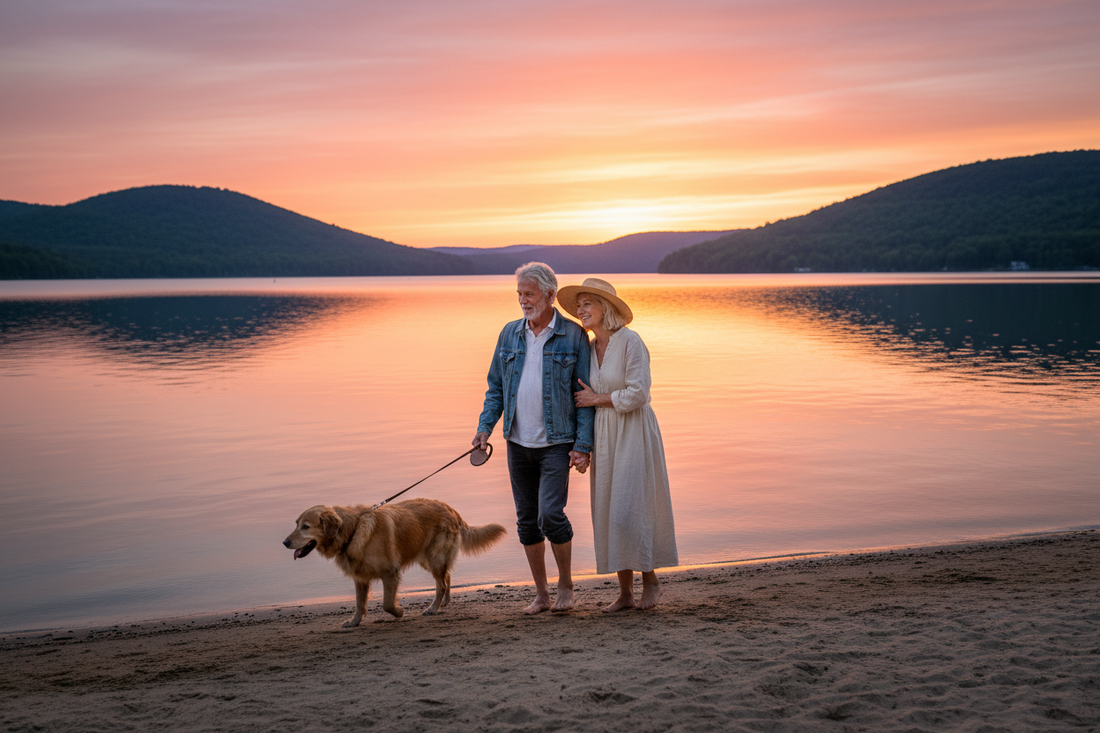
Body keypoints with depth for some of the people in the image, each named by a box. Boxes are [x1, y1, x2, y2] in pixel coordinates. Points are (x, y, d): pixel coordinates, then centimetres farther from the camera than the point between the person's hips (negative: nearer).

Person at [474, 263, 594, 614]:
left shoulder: (574, 336, -5)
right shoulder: (510, 334, 7)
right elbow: (495, 387, 12)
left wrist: (583, 445, -12)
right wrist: (485, 426, -2)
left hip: (557, 443, -5)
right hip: (518, 442, 5)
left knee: (550, 515, -14)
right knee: (526, 520, 8)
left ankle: (566, 585, 8)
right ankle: (541, 594, 20)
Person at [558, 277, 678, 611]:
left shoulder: (631, 341, -13)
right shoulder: (590, 349, 9)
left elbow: (637, 394, -19)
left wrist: (596, 399, -10)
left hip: (633, 434, -7)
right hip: (604, 436, 7)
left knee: (628, 511, -10)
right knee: (609, 512, 6)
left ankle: (651, 580, 11)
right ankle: (625, 592, 14)